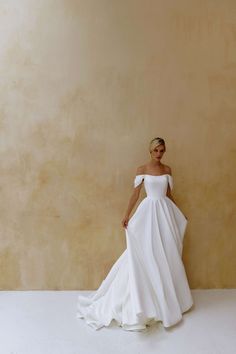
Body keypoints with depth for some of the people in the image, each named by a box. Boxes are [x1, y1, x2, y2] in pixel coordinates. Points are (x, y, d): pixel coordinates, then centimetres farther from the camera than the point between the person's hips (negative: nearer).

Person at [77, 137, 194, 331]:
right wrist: (126, 216, -11)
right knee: (147, 253, -2)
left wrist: (180, 213, 19)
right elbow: (135, 194, -5)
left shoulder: (167, 170, 7)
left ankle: (168, 296, 25)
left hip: (165, 212, 4)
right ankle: (147, 298, 12)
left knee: (167, 253, 9)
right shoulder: (142, 170, -4)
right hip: (149, 212, -4)